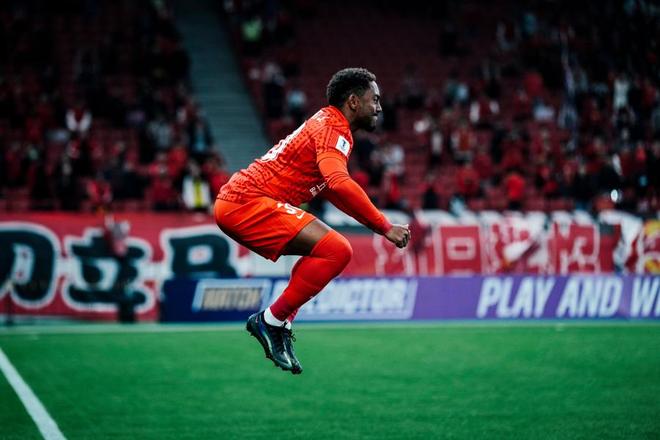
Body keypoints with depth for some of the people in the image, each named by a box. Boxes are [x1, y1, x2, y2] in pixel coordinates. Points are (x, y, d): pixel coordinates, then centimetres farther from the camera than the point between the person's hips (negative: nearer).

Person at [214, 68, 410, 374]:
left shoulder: (326, 124, 22)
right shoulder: (332, 127, -9)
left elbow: (333, 192, 30)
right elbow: (340, 184, -27)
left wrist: (379, 226, 20)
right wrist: (386, 228, -23)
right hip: (247, 202, -11)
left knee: (323, 249, 23)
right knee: (336, 251, -17)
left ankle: (280, 326, 14)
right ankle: (271, 322, -11)